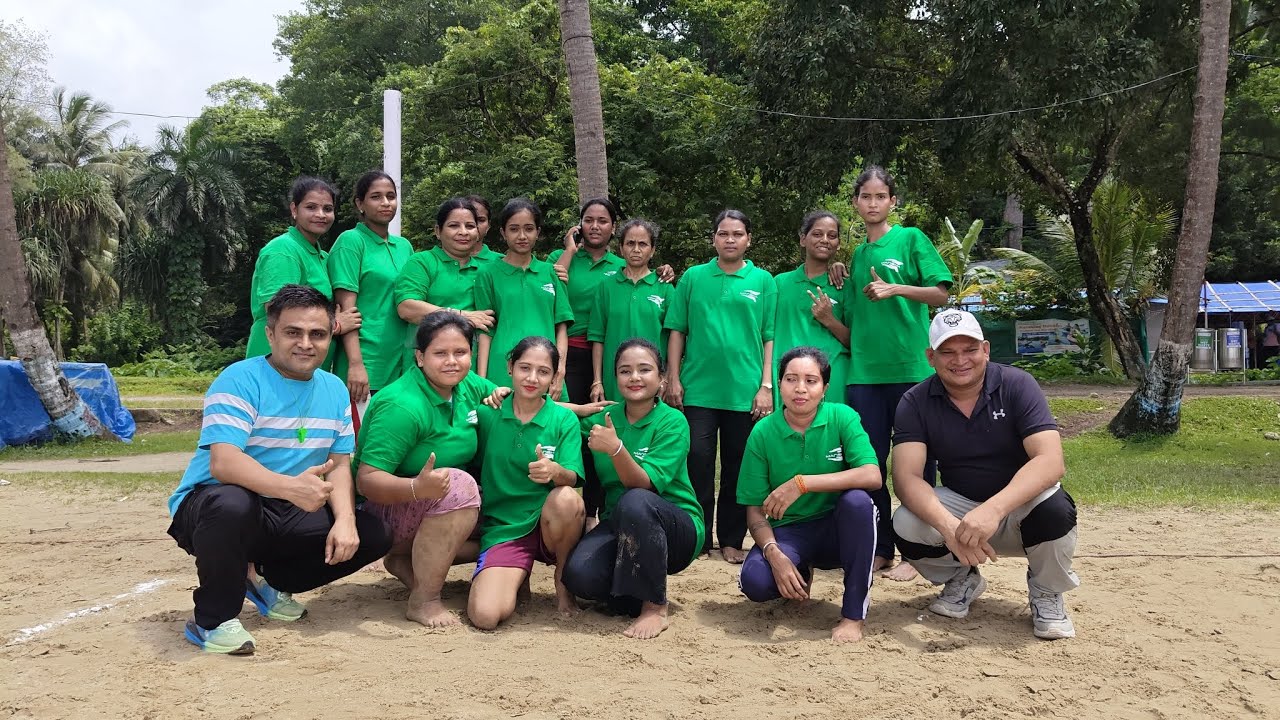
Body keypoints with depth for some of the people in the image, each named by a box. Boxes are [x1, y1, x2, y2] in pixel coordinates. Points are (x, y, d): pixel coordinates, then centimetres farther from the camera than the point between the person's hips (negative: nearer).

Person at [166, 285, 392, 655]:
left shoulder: (335, 390, 6)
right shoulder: (239, 381, -16)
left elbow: (339, 464, 6)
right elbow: (223, 462, -29)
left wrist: (345, 520, -14)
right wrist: (291, 487, -46)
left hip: (287, 514, 6)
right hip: (209, 504, -6)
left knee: (372, 535, -7)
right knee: (231, 503, -40)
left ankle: (273, 583, 15)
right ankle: (212, 620, -15)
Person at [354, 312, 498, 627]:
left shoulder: (469, 386, -2)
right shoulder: (401, 406, -25)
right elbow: (367, 480, -28)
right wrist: (417, 487, -47)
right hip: (384, 514, -8)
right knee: (458, 486, -34)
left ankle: (407, 561, 7)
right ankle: (424, 599, -22)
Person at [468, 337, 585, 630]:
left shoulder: (564, 420, -2)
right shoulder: (487, 414, 2)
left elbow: (572, 478, -14)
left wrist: (554, 471, -33)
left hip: (551, 526, 0)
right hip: (502, 528, 0)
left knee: (566, 499, -36)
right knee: (485, 615, -24)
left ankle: (563, 583, -7)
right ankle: (517, 576, 13)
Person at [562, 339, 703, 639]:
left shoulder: (673, 421, -10)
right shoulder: (603, 418, 4)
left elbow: (643, 485, -21)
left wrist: (616, 448, -39)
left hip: (677, 528, -3)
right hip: (618, 526, 3)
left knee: (635, 502, -37)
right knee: (579, 574, -29)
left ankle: (655, 607, -19)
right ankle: (636, 595, 2)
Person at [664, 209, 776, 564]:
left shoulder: (763, 281, 6)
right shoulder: (693, 278, 7)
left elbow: (770, 338, 5)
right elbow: (677, 331, 7)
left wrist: (766, 385, -2)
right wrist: (673, 379, 0)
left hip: (745, 392, 0)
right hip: (698, 389, 0)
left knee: (737, 469, 8)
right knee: (697, 464, 0)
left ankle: (732, 541, 18)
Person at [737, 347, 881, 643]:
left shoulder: (842, 417, -9)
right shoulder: (763, 432, -6)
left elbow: (872, 476, -25)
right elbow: (755, 511, -5)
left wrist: (802, 483, -31)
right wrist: (774, 554, -25)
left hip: (838, 530, 0)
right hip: (788, 532, 1)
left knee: (857, 499, -34)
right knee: (755, 580, -30)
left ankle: (854, 612, -17)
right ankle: (801, 576, 10)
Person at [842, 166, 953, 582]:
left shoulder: (910, 239, 2)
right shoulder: (858, 255, 16)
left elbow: (940, 294, -6)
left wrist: (895, 288, -16)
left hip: (910, 367, -5)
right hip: (864, 371, 5)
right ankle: (880, 548, 16)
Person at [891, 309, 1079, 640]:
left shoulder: (1017, 385, -16)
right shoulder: (916, 403, -10)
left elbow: (1051, 462, -28)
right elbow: (907, 477, -21)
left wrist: (994, 509, -45)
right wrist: (948, 525, -42)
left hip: (1019, 506, -1)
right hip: (958, 507, 2)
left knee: (1055, 508, -35)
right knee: (906, 525, -28)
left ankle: (1046, 594, -1)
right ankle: (961, 580, 8)